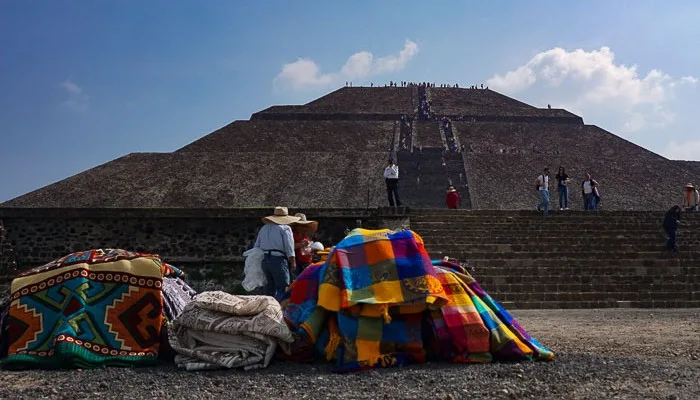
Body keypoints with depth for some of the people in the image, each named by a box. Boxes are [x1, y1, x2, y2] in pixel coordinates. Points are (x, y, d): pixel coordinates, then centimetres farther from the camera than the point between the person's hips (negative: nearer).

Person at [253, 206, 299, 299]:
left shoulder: (264, 228, 20)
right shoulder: (285, 228, 0)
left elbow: (257, 246, 19)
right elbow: (289, 247, -7)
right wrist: (293, 262, -4)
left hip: (265, 260, 7)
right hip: (278, 260, -6)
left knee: (269, 289, 13)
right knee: (282, 288, -5)